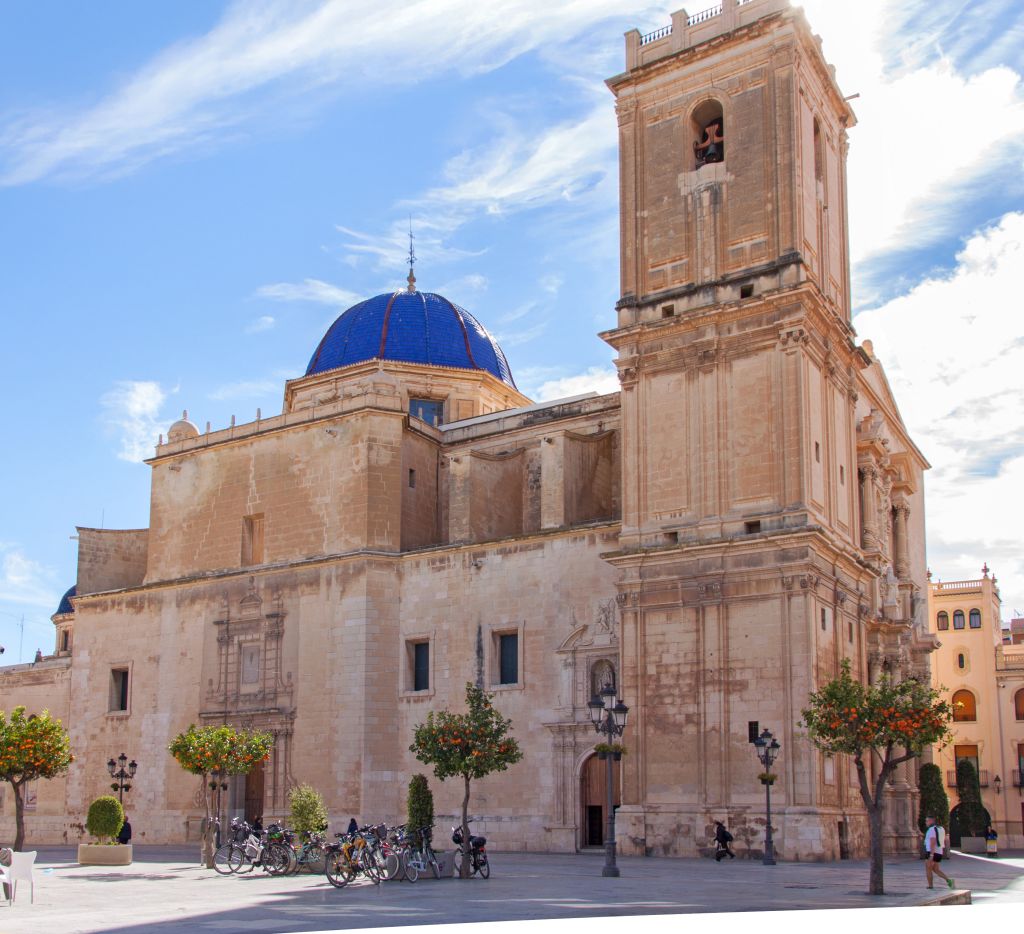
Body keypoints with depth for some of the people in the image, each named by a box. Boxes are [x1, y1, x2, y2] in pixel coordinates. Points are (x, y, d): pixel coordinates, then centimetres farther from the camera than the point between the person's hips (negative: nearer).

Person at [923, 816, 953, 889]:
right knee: (936, 870, 14)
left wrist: (931, 855, -27)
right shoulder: (941, 829, 14)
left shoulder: (932, 829, -15)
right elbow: (944, 842, 21)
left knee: (928, 869, 5)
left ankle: (930, 886, 6)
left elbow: (933, 842, -23)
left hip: (932, 853, -8)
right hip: (939, 853, 8)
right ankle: (948, 880, -3)